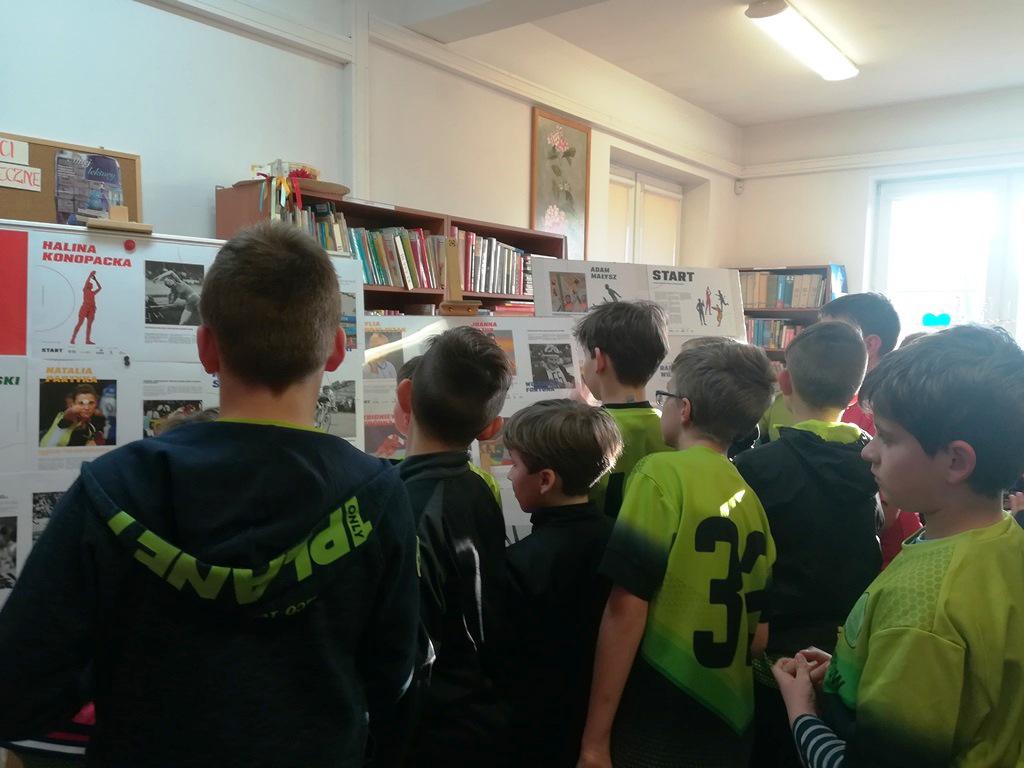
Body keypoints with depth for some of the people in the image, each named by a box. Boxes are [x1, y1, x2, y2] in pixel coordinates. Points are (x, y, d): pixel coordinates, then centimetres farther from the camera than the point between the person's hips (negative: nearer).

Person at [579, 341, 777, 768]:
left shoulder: (661, 474, -15)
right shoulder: (749, 495, 3)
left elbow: (626, 609, -18)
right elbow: (755, 630, 8)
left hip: (656, 725, -6)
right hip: (729, 724, 6)